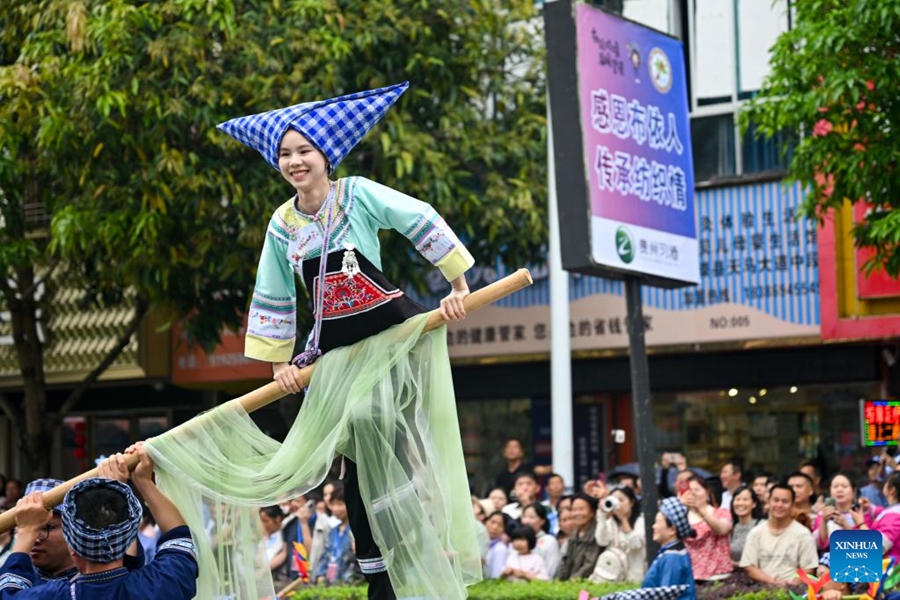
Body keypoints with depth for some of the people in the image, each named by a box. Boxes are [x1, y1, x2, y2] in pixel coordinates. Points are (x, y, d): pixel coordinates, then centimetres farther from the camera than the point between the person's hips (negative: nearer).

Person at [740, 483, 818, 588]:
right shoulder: (756, 533, 11)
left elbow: (808, 570, 2)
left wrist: (791, 584, -17)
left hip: (791, 589, -2)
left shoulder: (802, 533, 5)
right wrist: (772, 581, -10)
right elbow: (749, 567, 7)